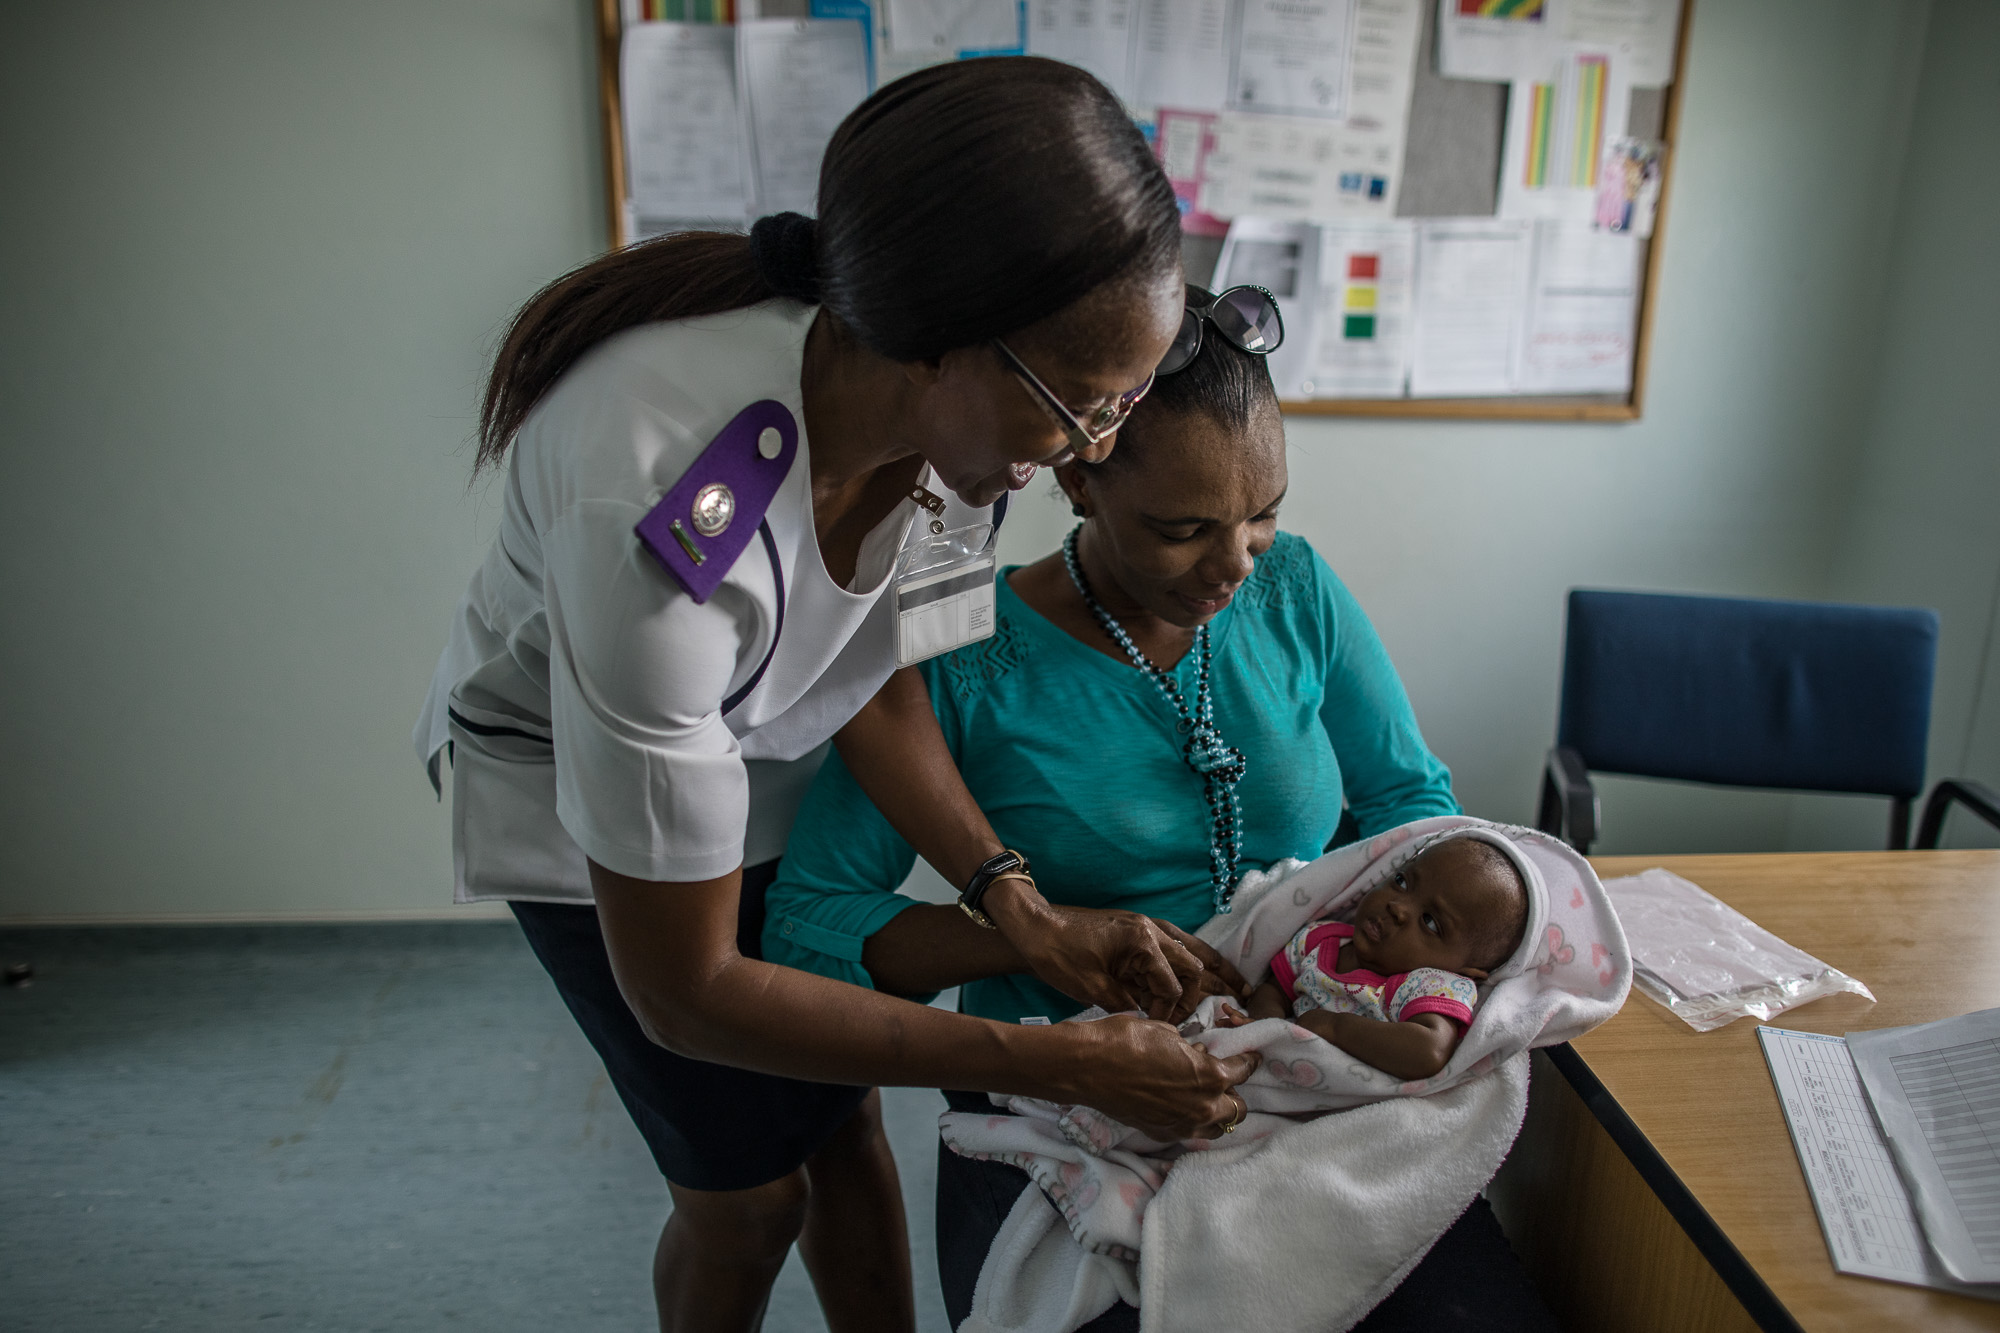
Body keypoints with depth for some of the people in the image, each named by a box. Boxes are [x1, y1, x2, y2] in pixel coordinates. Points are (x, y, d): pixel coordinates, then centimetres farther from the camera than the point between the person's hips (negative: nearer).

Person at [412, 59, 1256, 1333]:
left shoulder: (920, 397, -24)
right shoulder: (665, 523, -43)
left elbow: (870, 664, -8)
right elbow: (684, 990, -32)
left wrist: (1024, 910, -19)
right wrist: (1065, 1065, -30)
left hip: (776, 748, 5)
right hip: (573, 779, -4)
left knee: (845, 1116, 9)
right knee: (749, 1185, 6)